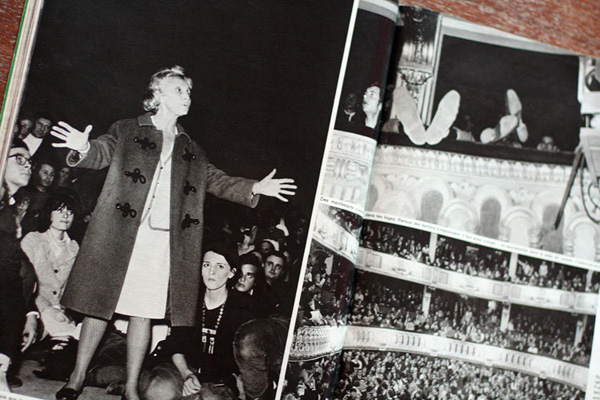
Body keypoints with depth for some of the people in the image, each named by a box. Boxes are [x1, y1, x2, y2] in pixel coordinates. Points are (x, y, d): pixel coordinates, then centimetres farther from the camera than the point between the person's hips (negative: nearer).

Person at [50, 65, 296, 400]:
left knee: (144, 312, 5)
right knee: (100, 304, 1)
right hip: (120, 234, -3)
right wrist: (84, 149, -30)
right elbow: (103, 153, -7)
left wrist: (253, 188, 1)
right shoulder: (127, 131, 8)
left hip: (165, 240, 3)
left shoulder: (191, 150, 19)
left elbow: (216, 180, 16)